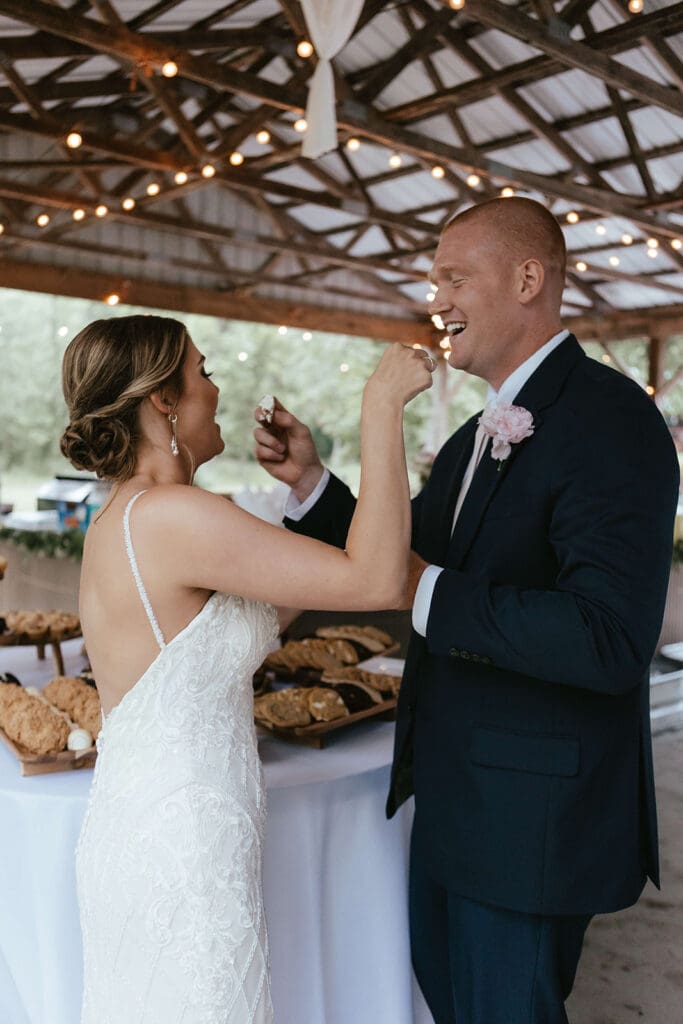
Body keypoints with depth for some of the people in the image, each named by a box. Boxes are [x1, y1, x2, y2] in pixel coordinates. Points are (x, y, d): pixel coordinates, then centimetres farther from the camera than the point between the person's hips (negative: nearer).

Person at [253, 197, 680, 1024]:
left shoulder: (608, 420, -21)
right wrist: (311, 482, 0)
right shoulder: (476, 439, 8)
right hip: (455, 792, 9)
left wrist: (430, 594, -25)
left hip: (533, 816, -9)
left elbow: (610, 640, -30)